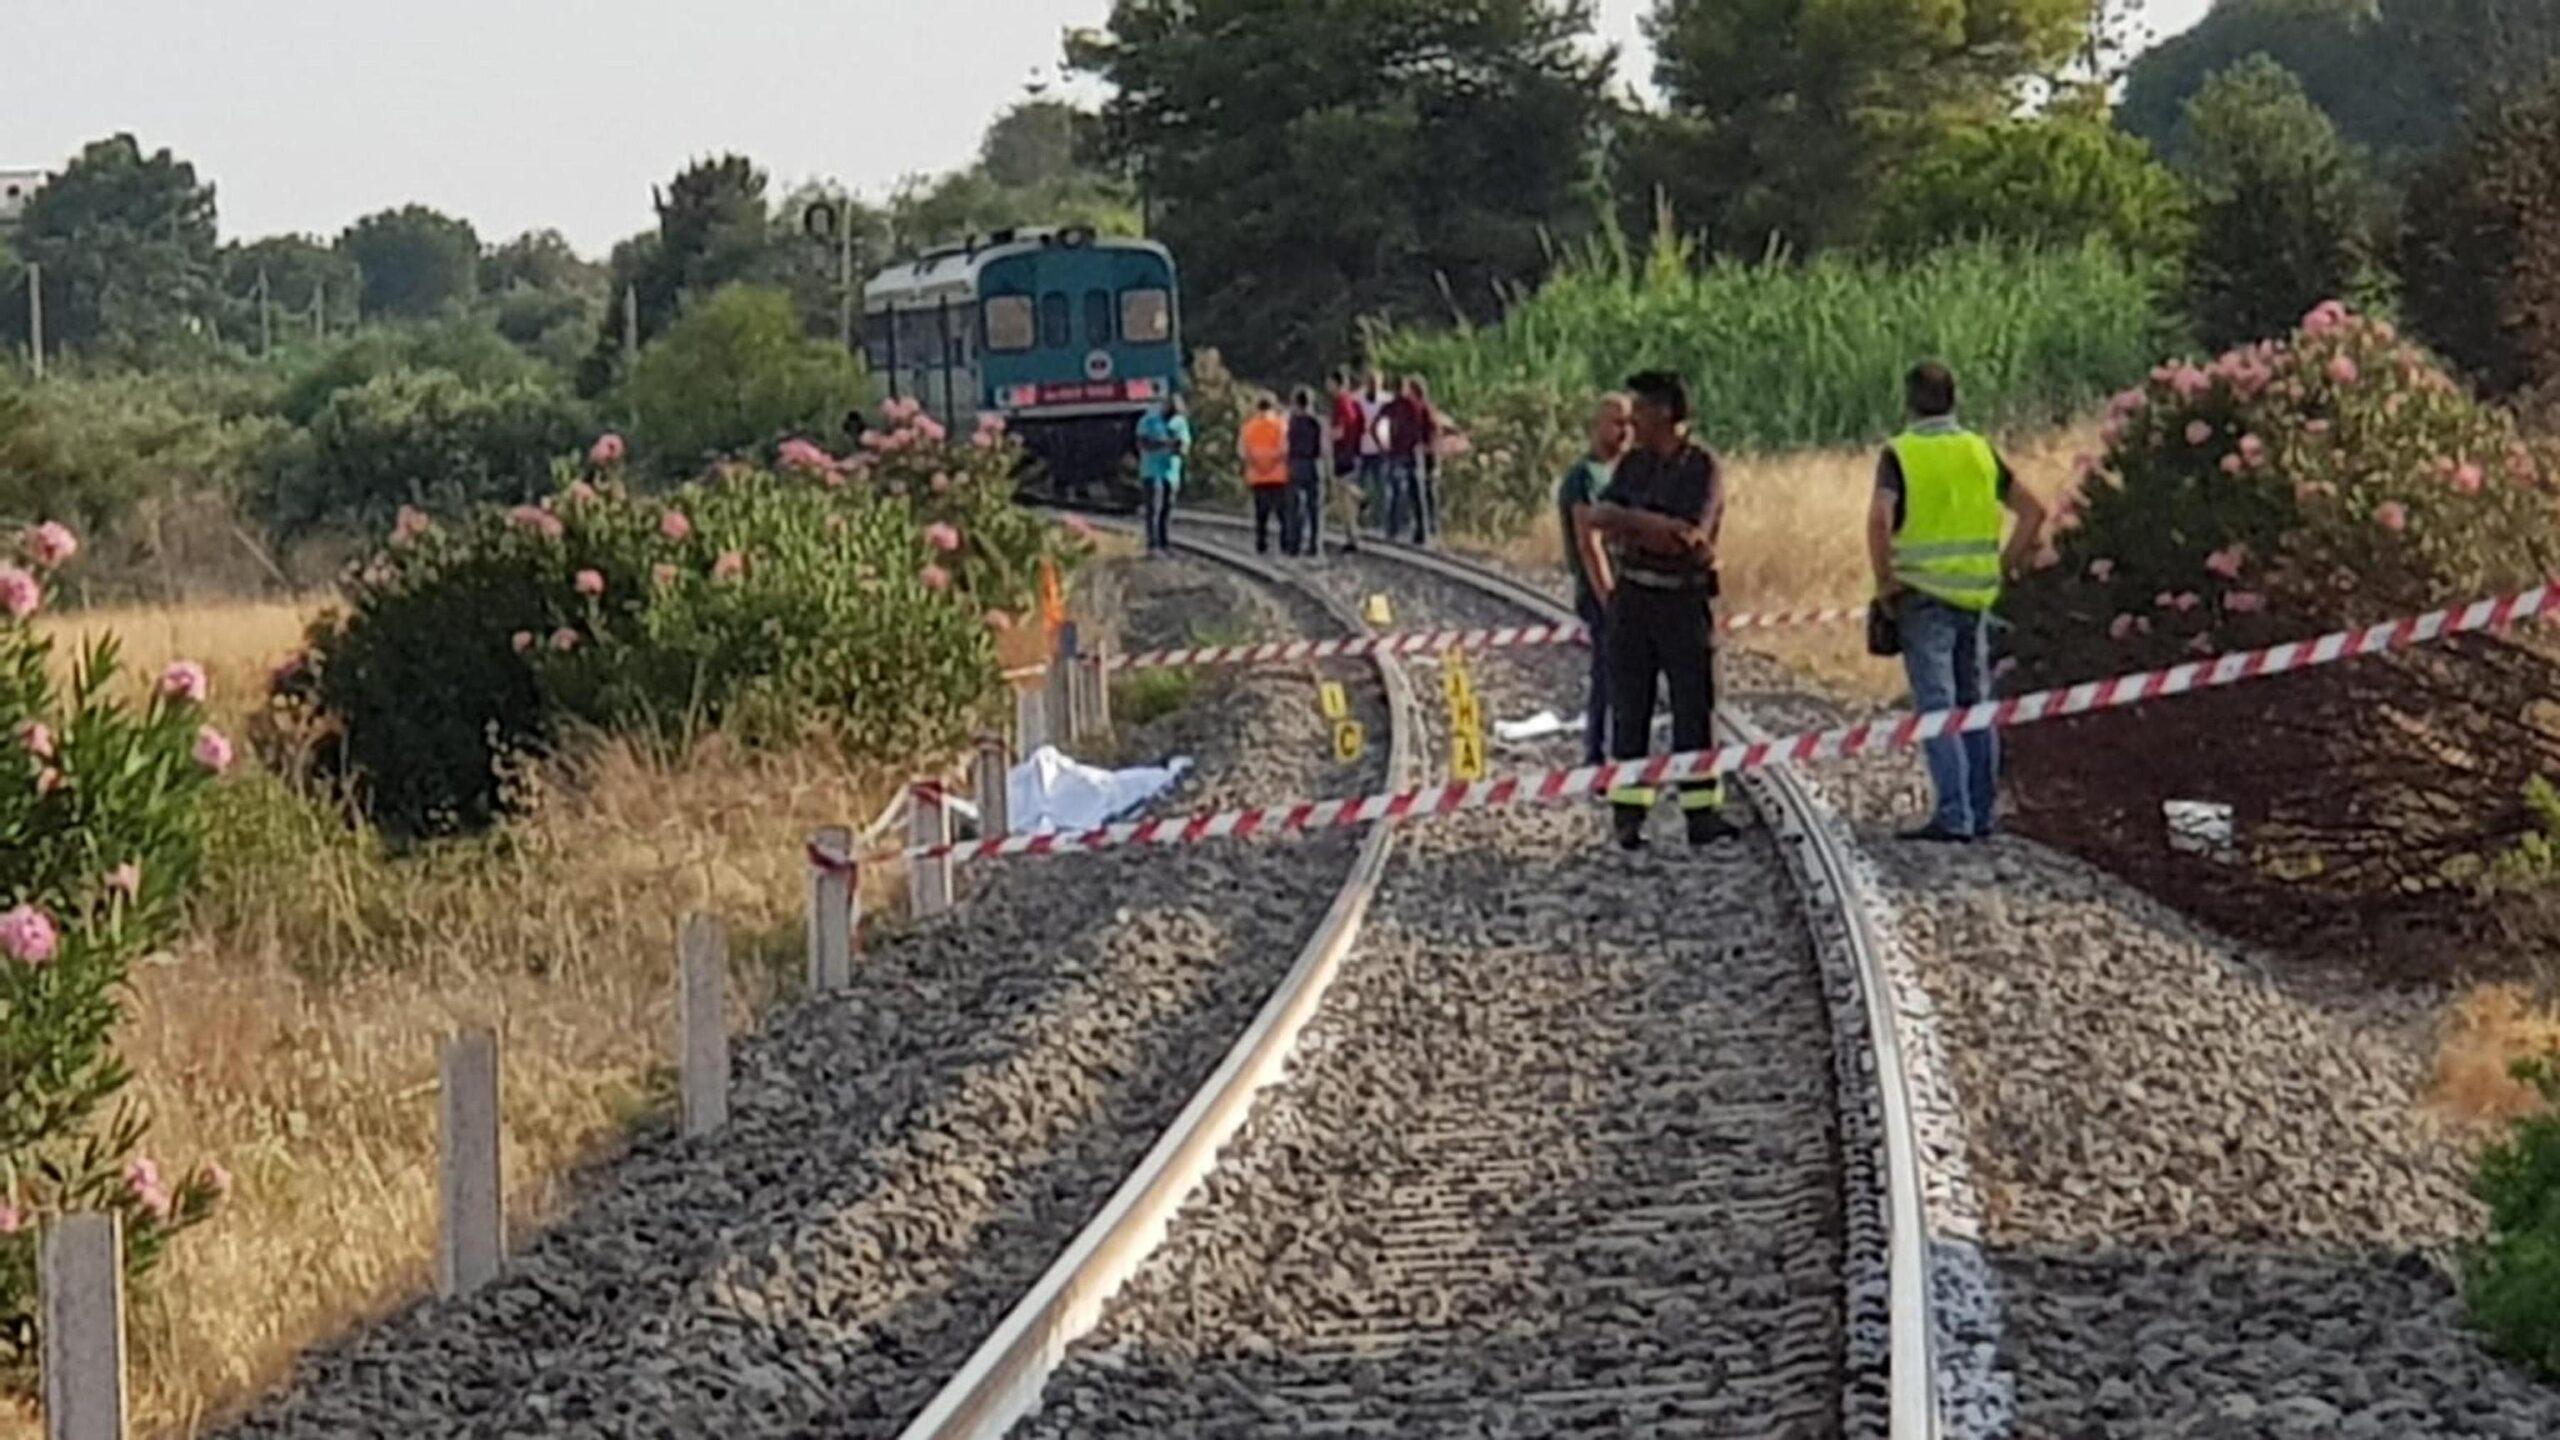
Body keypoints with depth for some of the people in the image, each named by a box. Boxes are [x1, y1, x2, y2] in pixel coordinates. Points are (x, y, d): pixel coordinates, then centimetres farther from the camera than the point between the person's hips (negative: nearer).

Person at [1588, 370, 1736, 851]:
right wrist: (1656, 526, -18)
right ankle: (1627, 815, 7)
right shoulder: (1633, 464, 10)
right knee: (1629, 708, 3)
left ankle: (1702, 814, 1)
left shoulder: (1703, 470, -8)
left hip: (1684, 599, -4)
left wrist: (1627, 523, -11)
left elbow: (1688, 541, -19)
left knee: (1694, 708, -2)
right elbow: (1598, 516, -4)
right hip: (1632, 598, 4)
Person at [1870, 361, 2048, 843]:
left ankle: (1954, 816, -12)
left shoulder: (1900, 455, -7)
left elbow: (1880, 519, -21)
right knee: (1976, 705, 13)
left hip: (1924, 596, -5)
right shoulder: (1980, 451, 8)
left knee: (1937, 707, -5)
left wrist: (1884, 582, -10)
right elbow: (2033, 510, 9)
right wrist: (2002, 567, 12)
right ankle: (1984, 813, 17)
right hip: (1975, 596, 5)